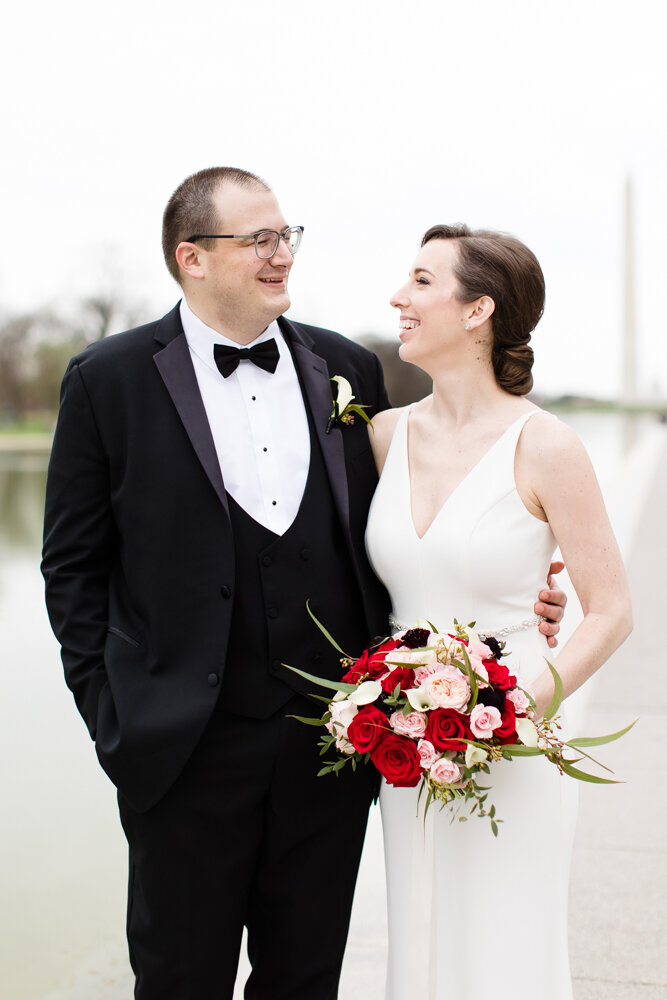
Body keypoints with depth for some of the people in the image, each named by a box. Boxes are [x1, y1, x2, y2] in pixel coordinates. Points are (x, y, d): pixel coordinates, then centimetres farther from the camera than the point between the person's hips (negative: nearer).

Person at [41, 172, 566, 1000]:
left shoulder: (350, 370, 5)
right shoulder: (108, 379, -3)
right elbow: (73, 563, 0)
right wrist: (108, 715, -5)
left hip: (333, 742, 3)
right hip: (188, 748, -2)